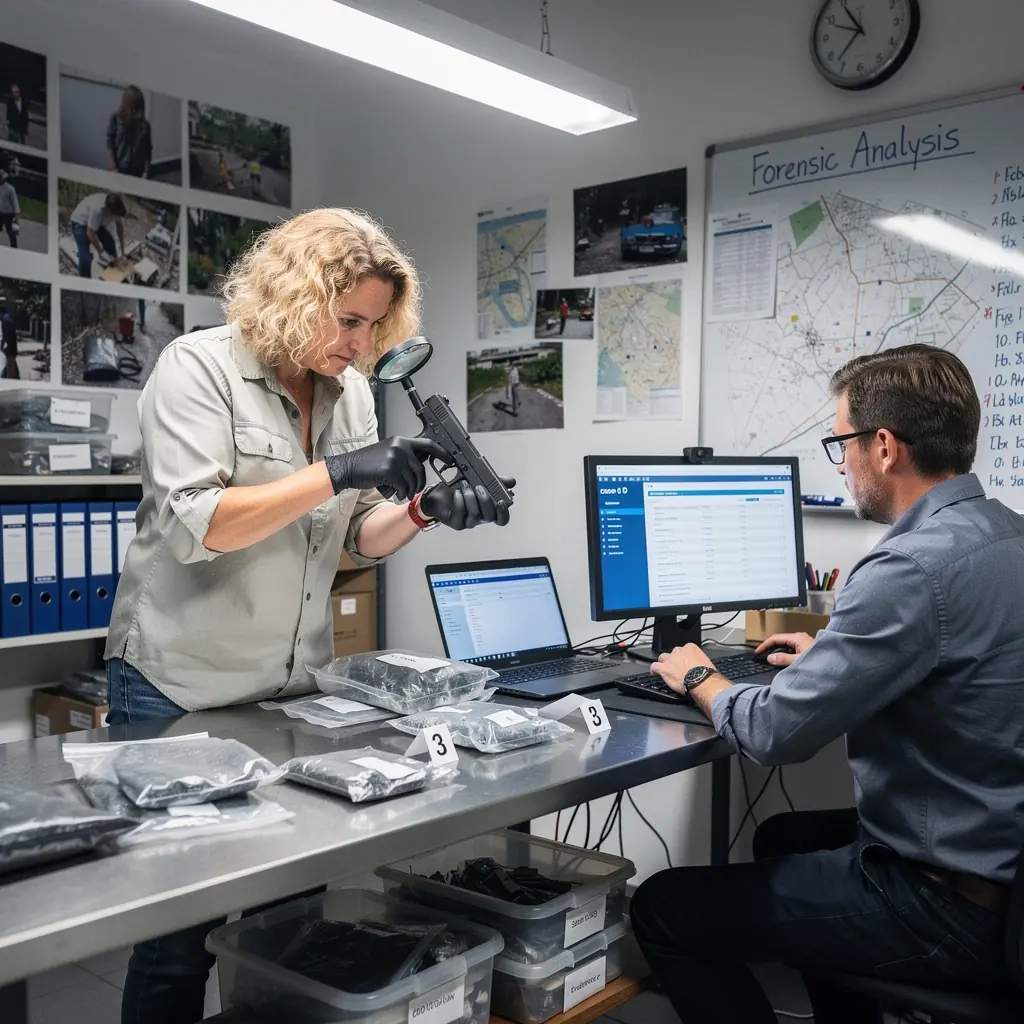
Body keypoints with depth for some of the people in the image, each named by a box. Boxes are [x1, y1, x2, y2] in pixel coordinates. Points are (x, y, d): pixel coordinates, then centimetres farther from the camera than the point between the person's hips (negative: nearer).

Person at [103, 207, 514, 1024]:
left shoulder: (352, 392, 6)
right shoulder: (198, 366, -11)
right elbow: (190, 524, -22)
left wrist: (422, 510, -10)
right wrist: (336, 473, -28)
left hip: (295, 685, 6)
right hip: (182, 689, -5)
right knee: (177, 931, 3)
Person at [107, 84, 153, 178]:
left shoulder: (144, 125, 6)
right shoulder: (115, 119, 0)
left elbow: (147, 151, 5)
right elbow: (110, 146, -2)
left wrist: (146, 172, -3)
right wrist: (114, 169, -10)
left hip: (139, 172, 2)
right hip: (120, 171, -2)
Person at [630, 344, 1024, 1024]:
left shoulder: (914, 569, -27)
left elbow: (773, 733, -23)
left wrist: (699, 679, -4)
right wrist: (832, 656, 22)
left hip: (953, 910, -10)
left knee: (663, 908, -3)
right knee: (784, 837, 30)